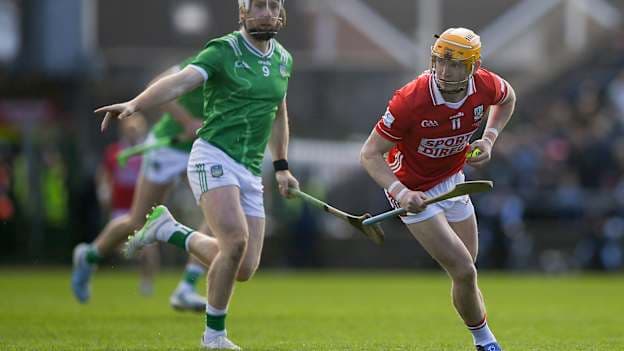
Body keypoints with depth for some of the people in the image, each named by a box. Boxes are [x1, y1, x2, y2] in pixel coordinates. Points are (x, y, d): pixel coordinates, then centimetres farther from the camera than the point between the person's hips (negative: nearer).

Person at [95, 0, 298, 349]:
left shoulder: (283, 59, 13)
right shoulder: (224, 51, -6)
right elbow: (180, 82, -22)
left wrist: (282, 166, 29)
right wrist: (134, 104, -39)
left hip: (250, 172, 7)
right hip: (214, 156, -7)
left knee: (244, 269, -2)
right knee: (236, 240, -27)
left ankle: (169, 230, 20)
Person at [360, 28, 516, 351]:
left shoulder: (485, 85, -16)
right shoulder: (410, 100, -32)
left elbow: (508, 98, 11)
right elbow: (370, 154, -26)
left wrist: (489, 138, -5)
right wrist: (400, 192, -41)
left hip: (453, 182, 5)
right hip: (415, 192, -5)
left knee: (464, 273, 14)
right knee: (465, 273, -12)